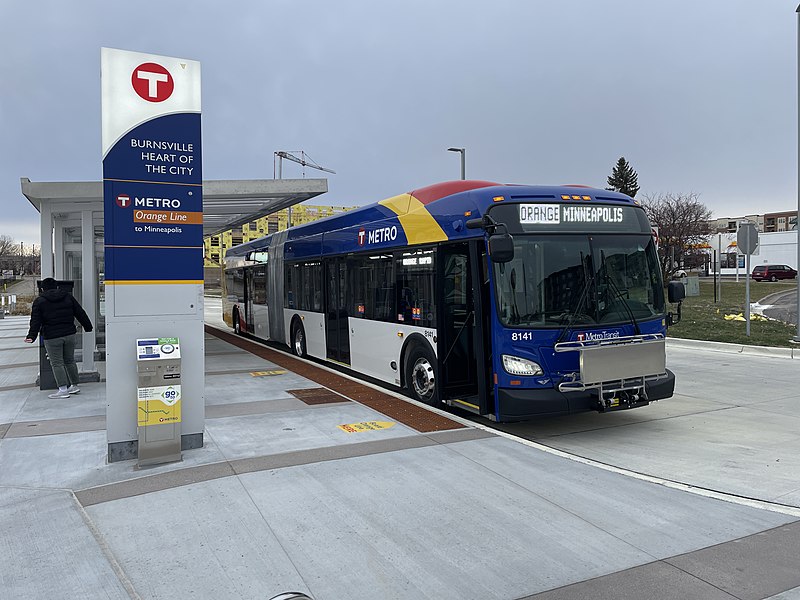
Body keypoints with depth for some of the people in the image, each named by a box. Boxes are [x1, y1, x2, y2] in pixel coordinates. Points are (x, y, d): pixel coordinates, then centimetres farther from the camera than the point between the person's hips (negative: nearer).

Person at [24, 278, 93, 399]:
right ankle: (74, 386, 21)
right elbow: (80, 313, 12)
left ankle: (63, 389, -3)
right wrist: (88, 326, 21)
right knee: (70, 361, 15)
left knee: (57, 363, 0)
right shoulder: (68, 296, 8)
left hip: (52, 337, -4)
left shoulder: (39, 301, -2)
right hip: (69, 334, 4)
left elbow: (35, 321, -8)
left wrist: (31, 336, -8)